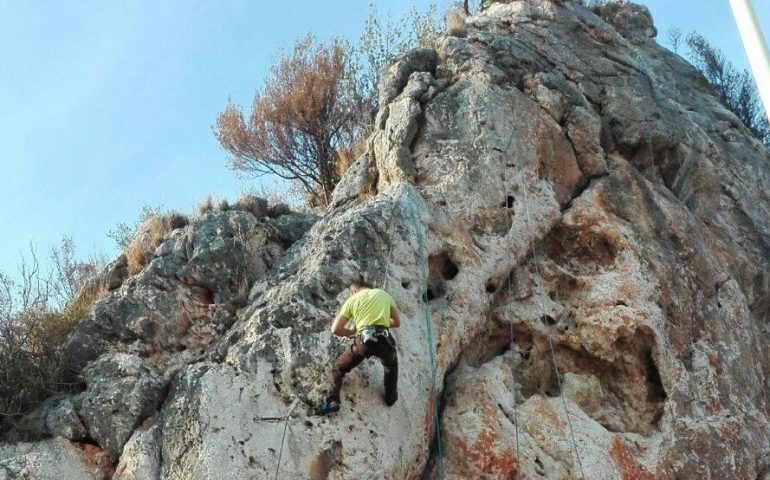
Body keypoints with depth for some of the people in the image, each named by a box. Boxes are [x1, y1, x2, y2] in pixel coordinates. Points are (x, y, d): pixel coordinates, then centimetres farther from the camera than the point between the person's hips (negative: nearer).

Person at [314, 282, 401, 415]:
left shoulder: (352, 299, 17)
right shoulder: (383, 293, 23)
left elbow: (336, 329, 11)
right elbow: (397, 322, 27)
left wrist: (351, 331, 28)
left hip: (363, 341, -2)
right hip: (383, 339, 2)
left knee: (337, 368, 18)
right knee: (391, 363, 37)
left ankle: (332, 401, -1)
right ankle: (391, 397, 35)